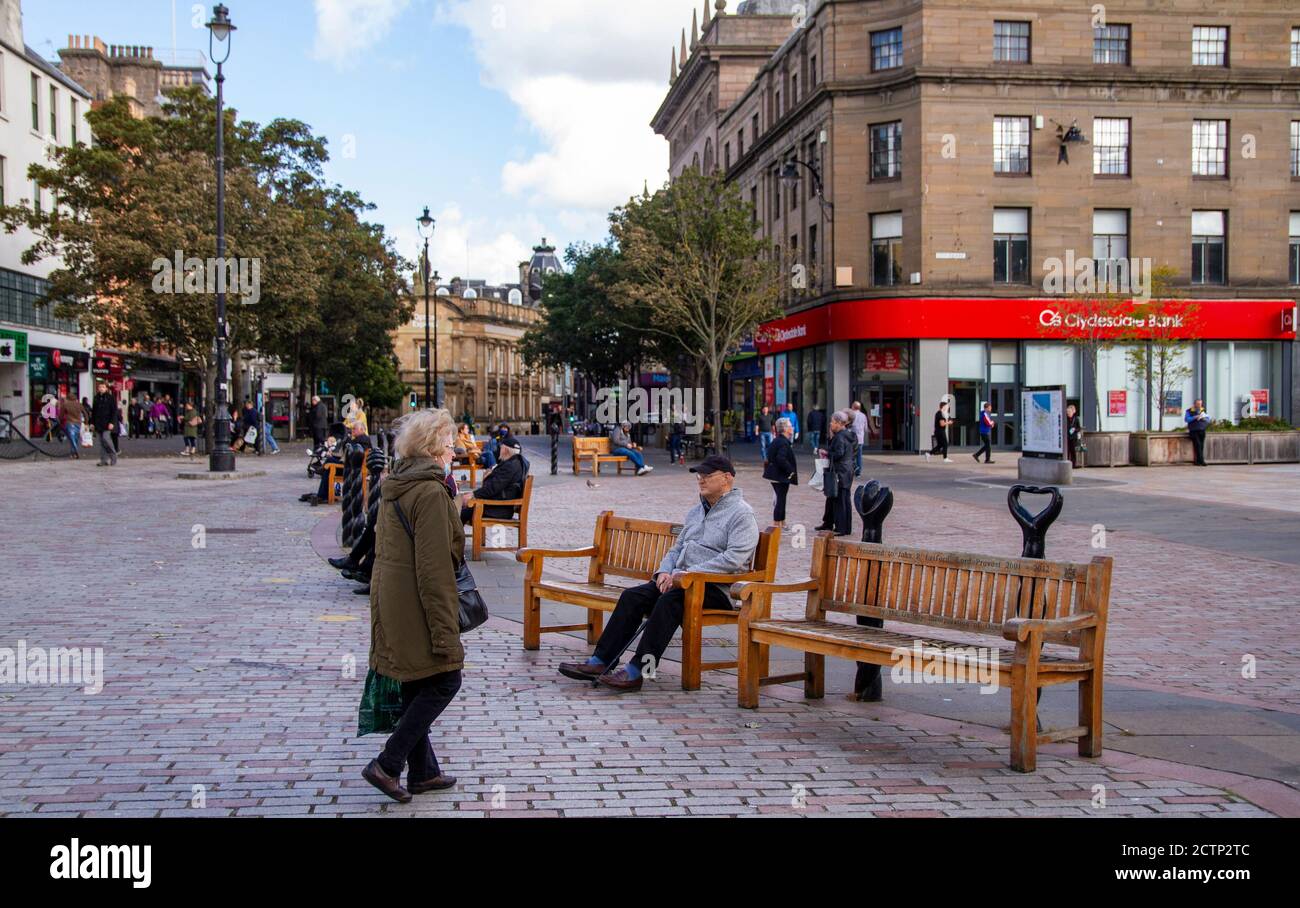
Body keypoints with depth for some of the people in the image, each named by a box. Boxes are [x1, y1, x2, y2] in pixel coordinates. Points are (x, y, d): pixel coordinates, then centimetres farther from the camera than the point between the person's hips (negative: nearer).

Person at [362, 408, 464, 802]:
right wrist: (445, 633, -19)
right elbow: (433, 569, -21)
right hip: (416, 604, -9)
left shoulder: (394, 486, 11)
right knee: (444, 681, 1)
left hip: (391, 602, 9)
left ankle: (423, 771, 25)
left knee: (415, 688, 16)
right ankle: (387, 765, 1)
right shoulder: (431, 493, -18)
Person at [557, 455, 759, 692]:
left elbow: (734, 559, -18)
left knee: (669, 600, -34)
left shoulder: (741, 514, -4)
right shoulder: (696, 512, 24)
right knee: (632, 596, -14)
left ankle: (636, 672, -35)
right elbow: (677, 548, 27)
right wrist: (665, 571, 3)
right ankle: (601, 662, -18)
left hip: (716, 588, -8)